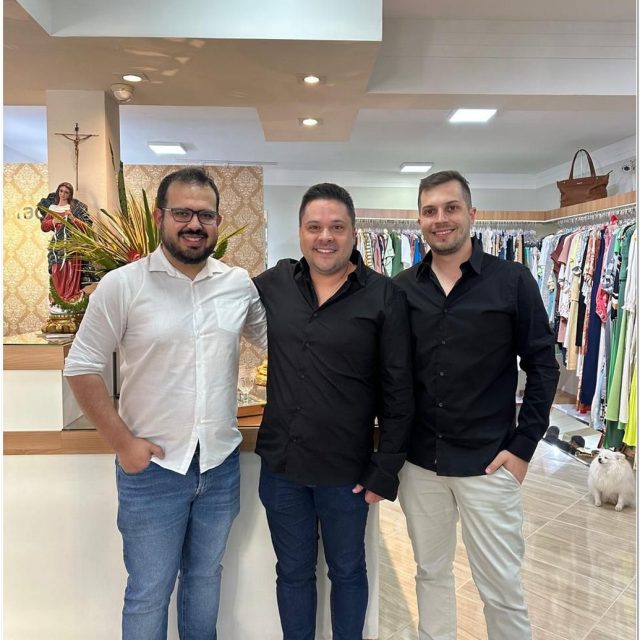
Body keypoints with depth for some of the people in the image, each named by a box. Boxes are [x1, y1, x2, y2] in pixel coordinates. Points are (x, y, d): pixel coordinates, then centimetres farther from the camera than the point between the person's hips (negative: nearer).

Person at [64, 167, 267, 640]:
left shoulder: (240, 283, 0)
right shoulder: (122, 285, -9)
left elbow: (273, 340, 12)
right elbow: (82, 369, -6)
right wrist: (122, 442, -10)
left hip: (221, 464, 3)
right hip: (151, 466, -3)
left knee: (206, 578, 23)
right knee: (148, 594, 14)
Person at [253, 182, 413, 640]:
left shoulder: (384, 297, -10)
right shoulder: (274, 283, -1)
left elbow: (399, 392, -9)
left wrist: (386, 470, -8)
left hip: (347, 471, -2)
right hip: (280, 465, 3)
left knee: (347, 571, 21)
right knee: (293, 572, 22)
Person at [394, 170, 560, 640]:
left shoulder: (513, 281, -6)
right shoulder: (402, 289, 0)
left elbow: (542, 366, -4)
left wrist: (523, 446, -8)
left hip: (488, 461, -2)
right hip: (419, 460, 3)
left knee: (501, 587, 11)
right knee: (431, 572, 20)